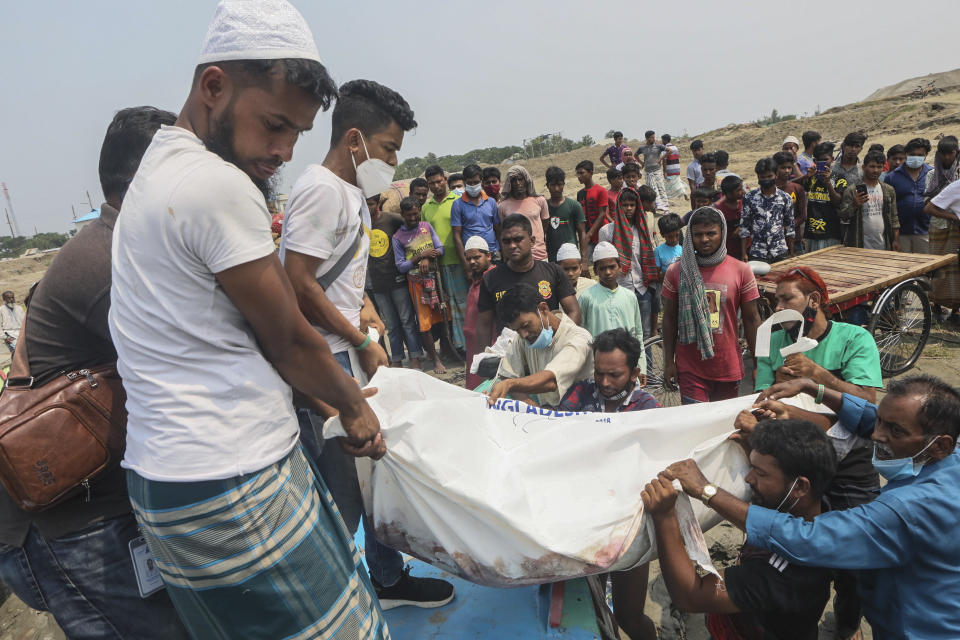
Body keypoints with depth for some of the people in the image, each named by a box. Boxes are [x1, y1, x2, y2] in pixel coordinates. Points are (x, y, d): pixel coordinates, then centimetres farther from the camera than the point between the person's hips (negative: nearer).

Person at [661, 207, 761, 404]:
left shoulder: (741, 271, -2)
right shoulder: (676, 271, -1)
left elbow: (751, 319, 3)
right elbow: (669, 318, 3)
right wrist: (668, 361, 2)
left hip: (729, 367, 1)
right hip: (690, 368, -1)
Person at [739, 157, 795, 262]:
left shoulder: (785, 198, 3)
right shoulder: (749, 198, 0)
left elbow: (790, 228, 9)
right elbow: (743, 227, 1)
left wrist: (791, 254, 9)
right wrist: (744, 254, -4)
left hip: (780, 253, 1)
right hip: (756, 254, -1)